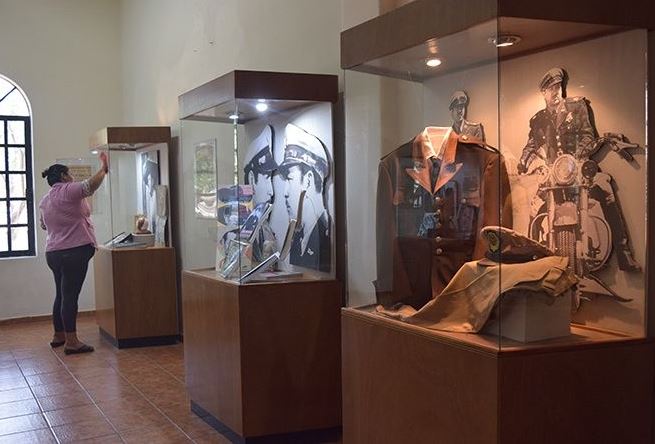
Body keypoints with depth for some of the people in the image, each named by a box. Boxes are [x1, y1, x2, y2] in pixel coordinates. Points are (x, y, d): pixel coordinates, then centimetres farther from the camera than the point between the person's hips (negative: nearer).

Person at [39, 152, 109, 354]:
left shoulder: (45, 201, 18)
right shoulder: (68, 190, -9)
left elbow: (44, 225, 30)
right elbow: (91, 184, -25)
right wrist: (104, 168, -12)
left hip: (53, 253, 9)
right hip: (75, 251, -9)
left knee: (62, 294, 16)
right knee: (70, 295, -9)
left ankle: (58, 336, 24)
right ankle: (71, 341, -9)